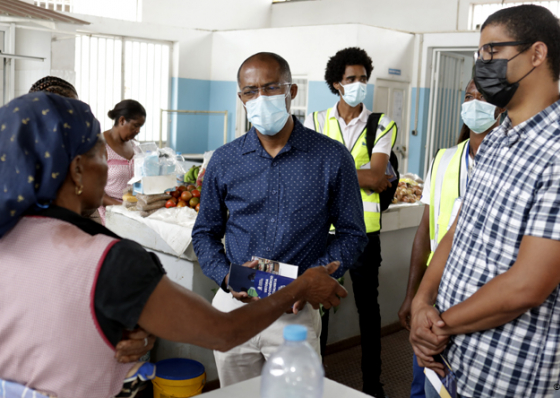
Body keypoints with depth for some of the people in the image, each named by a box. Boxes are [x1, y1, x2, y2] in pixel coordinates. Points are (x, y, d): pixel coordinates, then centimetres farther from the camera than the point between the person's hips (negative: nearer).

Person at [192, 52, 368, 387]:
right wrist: (225, 275, -9)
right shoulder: (225, 161, 1)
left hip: (296, 314, -2)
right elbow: (206, 231, 11)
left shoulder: (332, 158, -5)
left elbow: (352, 233, 1)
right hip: (233, 307, 3)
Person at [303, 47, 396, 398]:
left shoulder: (382, 126, 2)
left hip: (364, 231, 0)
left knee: (368, 305, 11)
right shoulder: (315, 122, 5)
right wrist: (366, 177, -15)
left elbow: (376, 176, -12)